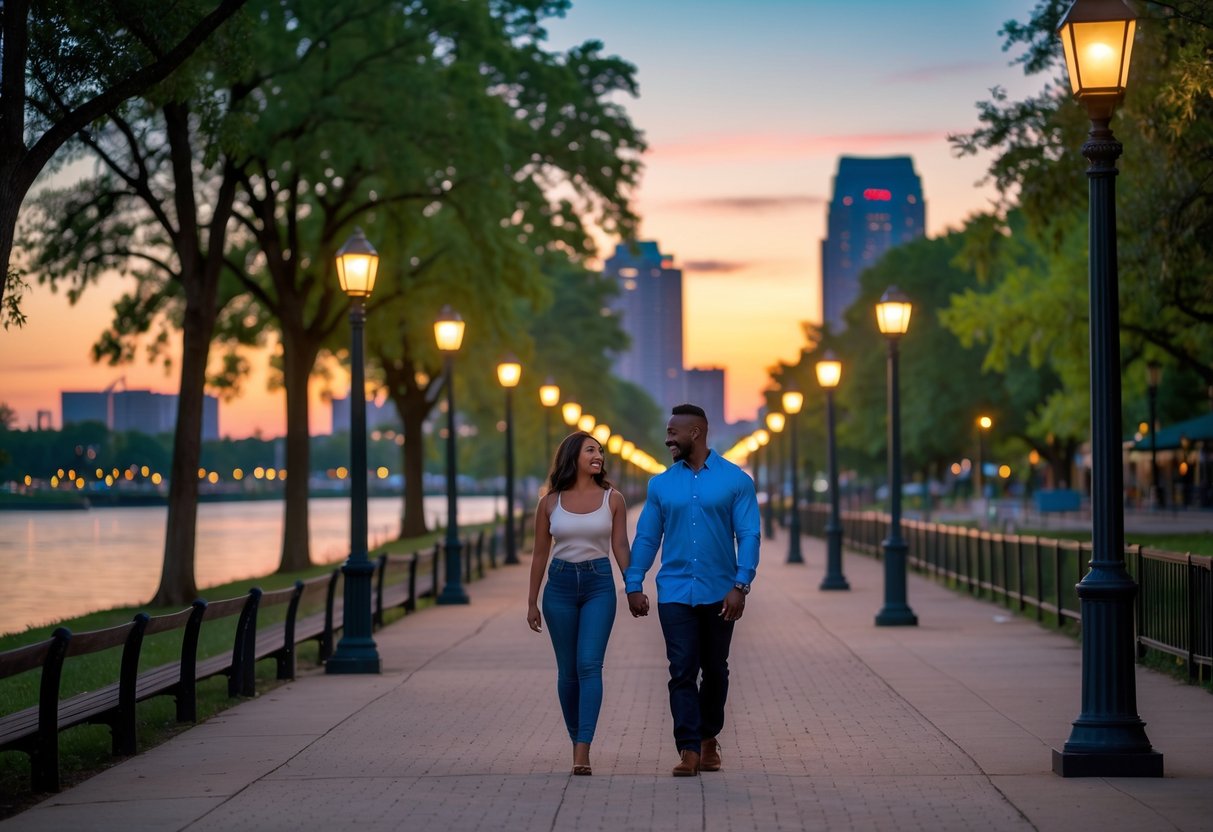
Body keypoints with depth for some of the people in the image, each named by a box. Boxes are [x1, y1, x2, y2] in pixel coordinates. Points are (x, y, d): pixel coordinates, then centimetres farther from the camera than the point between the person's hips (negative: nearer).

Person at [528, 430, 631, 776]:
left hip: (599, 585, -1)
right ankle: (577, 742, 22)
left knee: (589, 665, -14)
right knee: (568, 670, 7)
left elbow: (620, 548, 4)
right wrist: (532, 602, 8)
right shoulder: (550, 502, 3)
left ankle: (582, 752, -19)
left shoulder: (612, 499, 2)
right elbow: (540, 554, 8)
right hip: (560, 585, 1)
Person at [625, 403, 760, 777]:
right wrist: (633, 584, -1)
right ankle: (688, 750, -8)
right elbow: (646, 537, 8)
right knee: (682, 672, -6)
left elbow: (748, 535, -6)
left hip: (719, 593, -1)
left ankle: (708, 737, 29)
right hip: (674, 592, 1)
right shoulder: (661, 484, 7)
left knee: (714, 670, 11)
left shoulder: (735, 480, -2)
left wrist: (741, 585, -16)